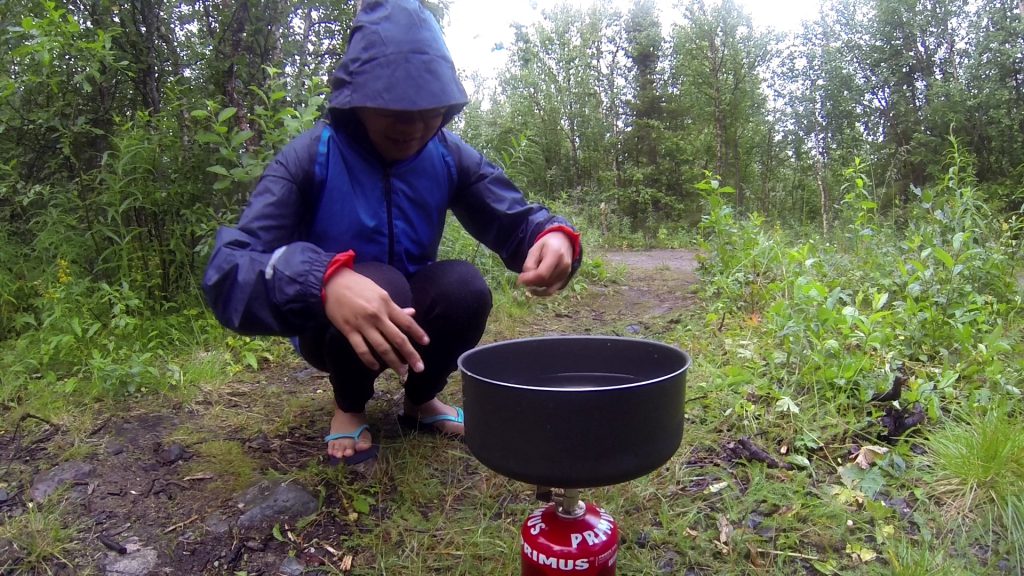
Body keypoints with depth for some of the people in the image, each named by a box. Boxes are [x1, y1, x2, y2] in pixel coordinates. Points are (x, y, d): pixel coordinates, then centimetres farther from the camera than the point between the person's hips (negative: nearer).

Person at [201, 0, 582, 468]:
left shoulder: (449, 157, -11)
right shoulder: (310, 158, -23)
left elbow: (516, 220, -12)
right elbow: (227, 271, -34)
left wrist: (554, 236, -39)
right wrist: (323, 280, -56)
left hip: (412, 315, 4)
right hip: (332, 324, -3)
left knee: (465, 285, -27)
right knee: (381, 283, -35)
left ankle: (420, 400, 4)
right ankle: (350, 406, -2)